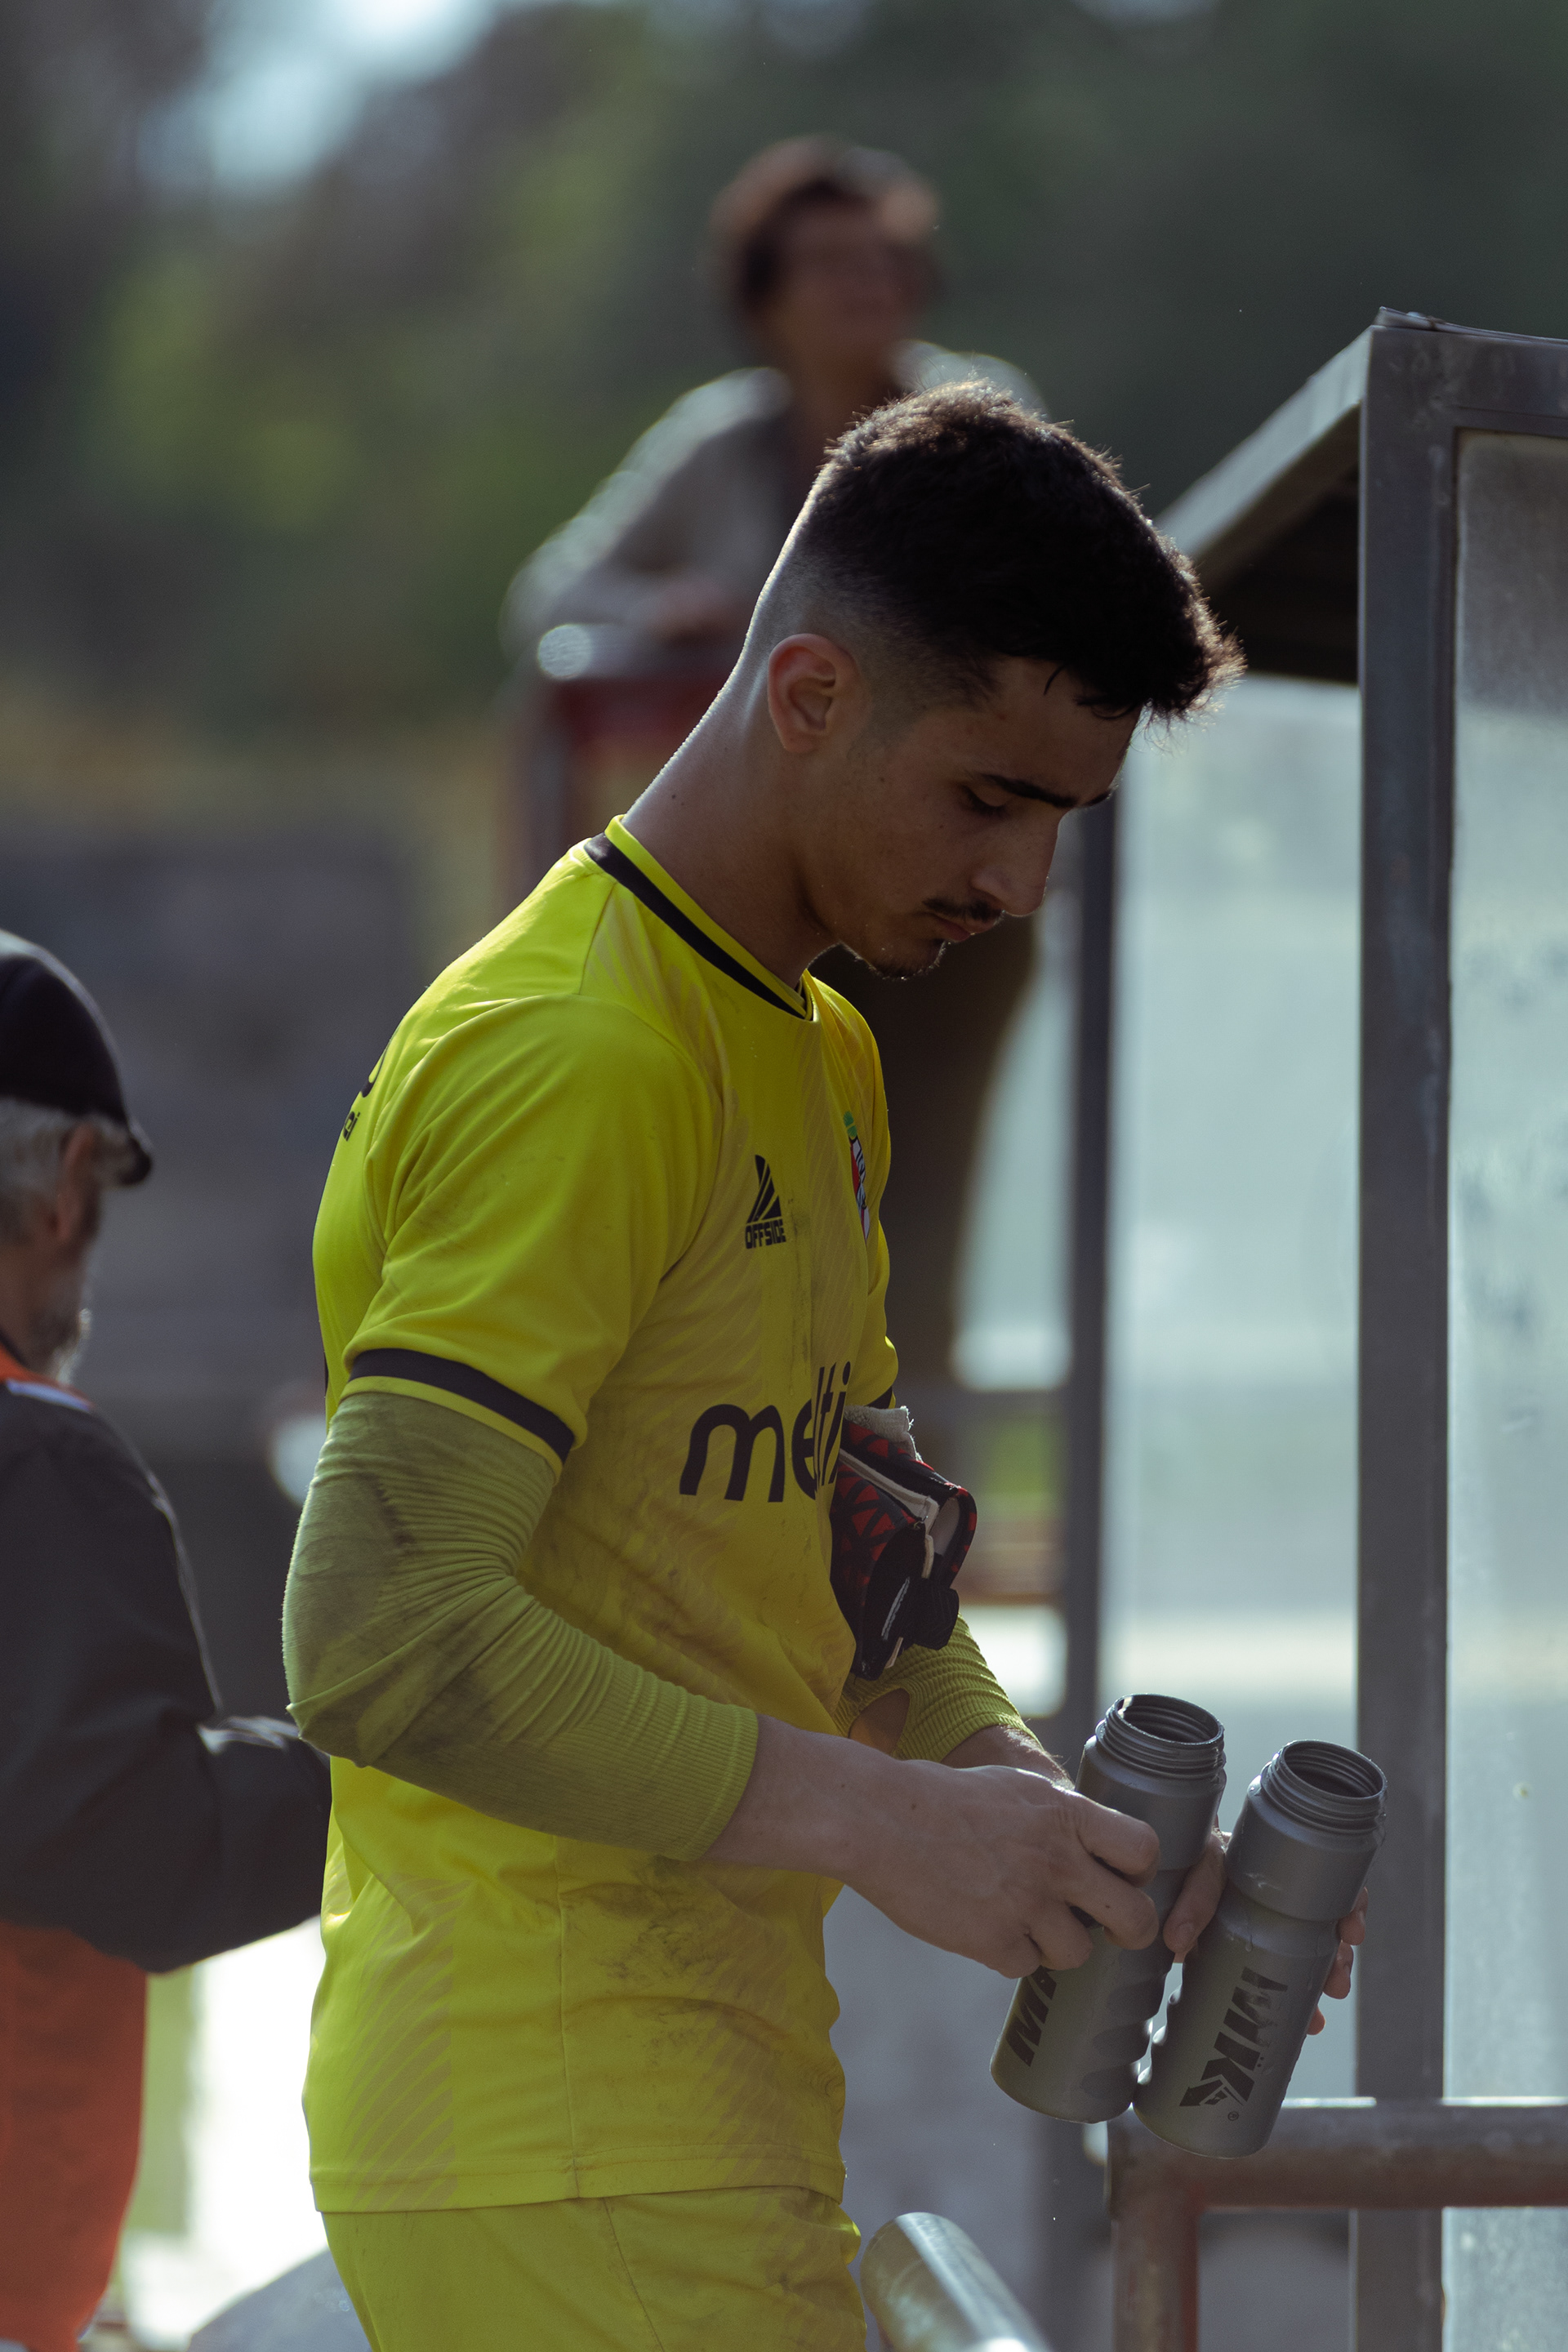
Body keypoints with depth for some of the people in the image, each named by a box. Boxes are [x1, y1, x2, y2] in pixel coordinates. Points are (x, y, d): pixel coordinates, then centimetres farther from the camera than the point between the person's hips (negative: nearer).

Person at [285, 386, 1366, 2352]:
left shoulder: (822, 1061, 17)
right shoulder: (575, 1060, -15)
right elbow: (376, 1639, -23)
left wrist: (1055, 1819, 1)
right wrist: (882, 1824, -21)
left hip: (706, 2098, 10)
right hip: (566, 2145, -10)